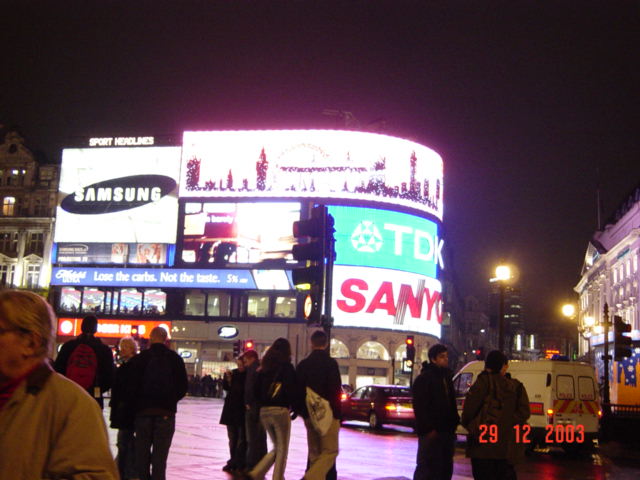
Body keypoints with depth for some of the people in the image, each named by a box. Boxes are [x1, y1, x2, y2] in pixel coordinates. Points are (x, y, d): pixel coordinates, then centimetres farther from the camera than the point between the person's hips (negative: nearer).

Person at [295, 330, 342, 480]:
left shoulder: (303, 364, 8)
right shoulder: (331, 363, -8)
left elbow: (298, 390, 10)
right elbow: (336, 390, -13)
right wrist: (338, 414, -7)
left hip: (309, 415, 6)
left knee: (314, 452, 15)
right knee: (330, 451, -3)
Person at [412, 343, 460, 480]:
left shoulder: (446, 377, 17)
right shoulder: (424, 378, -8)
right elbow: (420, 407, -14)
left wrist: (453, 424, 12)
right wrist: (429, 429, -18)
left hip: (446, 431, 8)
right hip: (431, 433, -8)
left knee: (446, 468, 11)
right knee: (427, 468, -7)